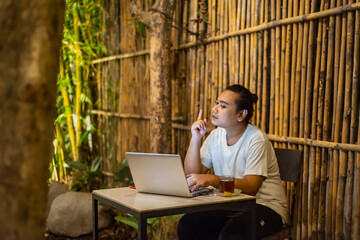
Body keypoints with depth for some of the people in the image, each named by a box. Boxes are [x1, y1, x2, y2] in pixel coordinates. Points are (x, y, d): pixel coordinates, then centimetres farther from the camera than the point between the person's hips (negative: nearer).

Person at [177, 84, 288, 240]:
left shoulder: (256, 139, -14)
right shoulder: (215, 135, 5)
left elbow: (251, 187, -23)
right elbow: (192, 174, 0)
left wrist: (211, 179, -35)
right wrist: (195, 139, -11)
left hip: (264, 205, -5)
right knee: (187, 224, -18)